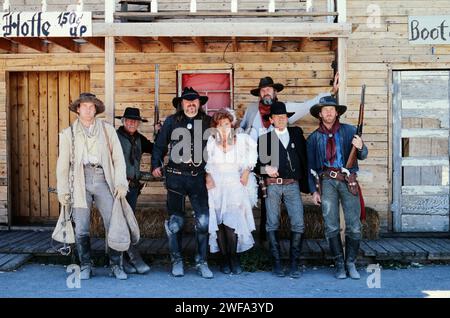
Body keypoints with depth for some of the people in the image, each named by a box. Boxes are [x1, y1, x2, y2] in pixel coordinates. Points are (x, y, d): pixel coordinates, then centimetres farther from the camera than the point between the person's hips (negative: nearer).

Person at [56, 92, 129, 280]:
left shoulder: (107, 130, 10)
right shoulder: (68, 134, 12)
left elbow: (118, 158, 6)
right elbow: (62, 164, 12)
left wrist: (121, 183, -4)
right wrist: (63, 191, 6)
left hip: (103, 180, 0)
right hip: (80, 182, 1)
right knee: (81, 228, 2)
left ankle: (116, 265, 6)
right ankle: (85, 266, 16)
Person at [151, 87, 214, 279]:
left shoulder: (208, 122, 5)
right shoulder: (171, 122, 3)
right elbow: (159, 145, 9)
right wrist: (156, 165, -1)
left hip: (199, 177, 1)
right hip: (176, 177, 0)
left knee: (203, 220, -3)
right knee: (175, 221, 5)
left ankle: (201, 262, 10)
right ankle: (176, 261, 20)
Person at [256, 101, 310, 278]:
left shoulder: (297, 133, 15)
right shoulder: (265, 138, 10)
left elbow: (304, 157, 14)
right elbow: (258, 161, 7)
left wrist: (306, 183, 6)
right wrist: (266, 168, -13)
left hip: (292, 185, 1)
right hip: (272, 186, -1)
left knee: (298, 225, -5)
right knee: (272, 225, 1)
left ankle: (294, 263, 5)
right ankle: (277, 263, 10)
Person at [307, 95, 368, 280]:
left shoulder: (349, 131, 8)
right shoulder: (314, 137, 11)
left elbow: (362, 156, 5)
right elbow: (311, 166, 12)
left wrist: (360, 147, -19)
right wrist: (313, 190, 5)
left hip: (348, 181, -1)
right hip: (327, 181, 1)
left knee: (354, 226, -4)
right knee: (331, 226, 1)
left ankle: (351, 263, 11)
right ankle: (339, 264, 12)